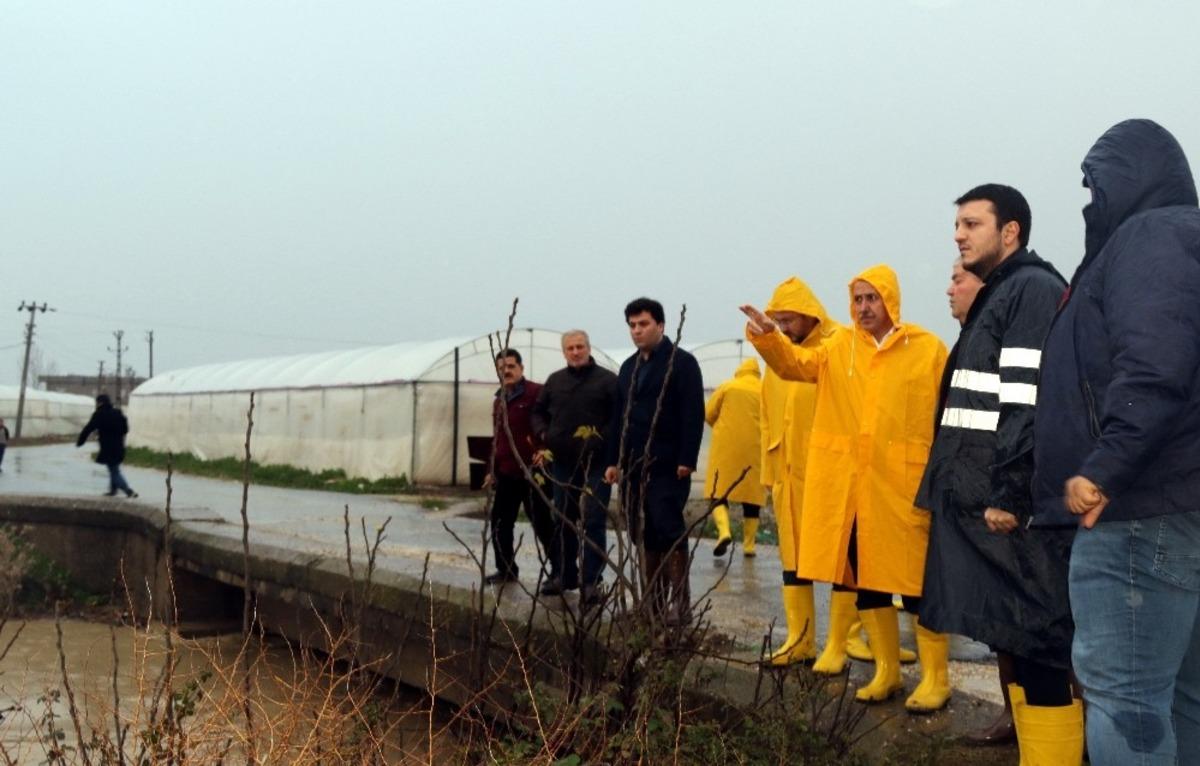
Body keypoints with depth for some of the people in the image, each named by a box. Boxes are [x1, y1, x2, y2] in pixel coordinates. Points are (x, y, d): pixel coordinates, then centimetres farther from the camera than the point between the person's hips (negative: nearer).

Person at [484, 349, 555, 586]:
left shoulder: (536, 393, -8)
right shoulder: (499, 400, 17)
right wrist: (493, 469, 21)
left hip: (532, 471, -8)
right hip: (506, 473, 8)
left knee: (543, 523, -2)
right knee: (500, 522, 9)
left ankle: (559, 569, 9)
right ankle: (506, 569, 20)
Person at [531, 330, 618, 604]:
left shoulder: (608, 380, -3)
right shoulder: (555, 380, 11)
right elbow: (539, 412, 20)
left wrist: (605, 441, -19)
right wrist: (543, 434, 3)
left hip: (597, 464, -5)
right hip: (562, 462, 5)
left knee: (593, 522, -6)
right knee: (563, 521, 13)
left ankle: (591, 581, -4)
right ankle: (566, 575, 25)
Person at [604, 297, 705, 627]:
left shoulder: (682, 362, -5)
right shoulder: (628, 367, 18)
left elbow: (693, 415, -12)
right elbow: (618, 417, 20)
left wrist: (686, 460, -18)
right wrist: (614, 460, 14)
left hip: (667, 466, -7)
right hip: (634, 466, 7)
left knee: (668, 530, -9)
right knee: (644, 535, 8)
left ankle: (678, 601, -5)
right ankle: (653, 600, 15)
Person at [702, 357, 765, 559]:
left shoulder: (727, 387, 3)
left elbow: (708, 414, 3)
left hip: (726, 448, -1)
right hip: (754, 450, 1)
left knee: (719, 491, 3)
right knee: (751, 496, 10)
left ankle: (724, 531, -21)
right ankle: (748, 545, 11)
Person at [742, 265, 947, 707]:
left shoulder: (928, 349, -1)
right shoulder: (840, 349, 10)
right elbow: (794, 363, -1)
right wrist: (766, 335, -21)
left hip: (905, 485, -4)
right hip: (849, 485, 5)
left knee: (917, 579, 1)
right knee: (865, 578, 12)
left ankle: (934, 676, 13)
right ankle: (887, 671, 25)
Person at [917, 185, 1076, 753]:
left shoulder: (1034, 290, -9)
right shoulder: (996, 298, 22)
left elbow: (1031, 402, -19)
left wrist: (1010, 495, -22)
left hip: (1014, 509, -10)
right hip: (982, 505, 10)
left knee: (1035, 642, -6)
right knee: (1010, 639, 13)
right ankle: (1032, 747, 21)